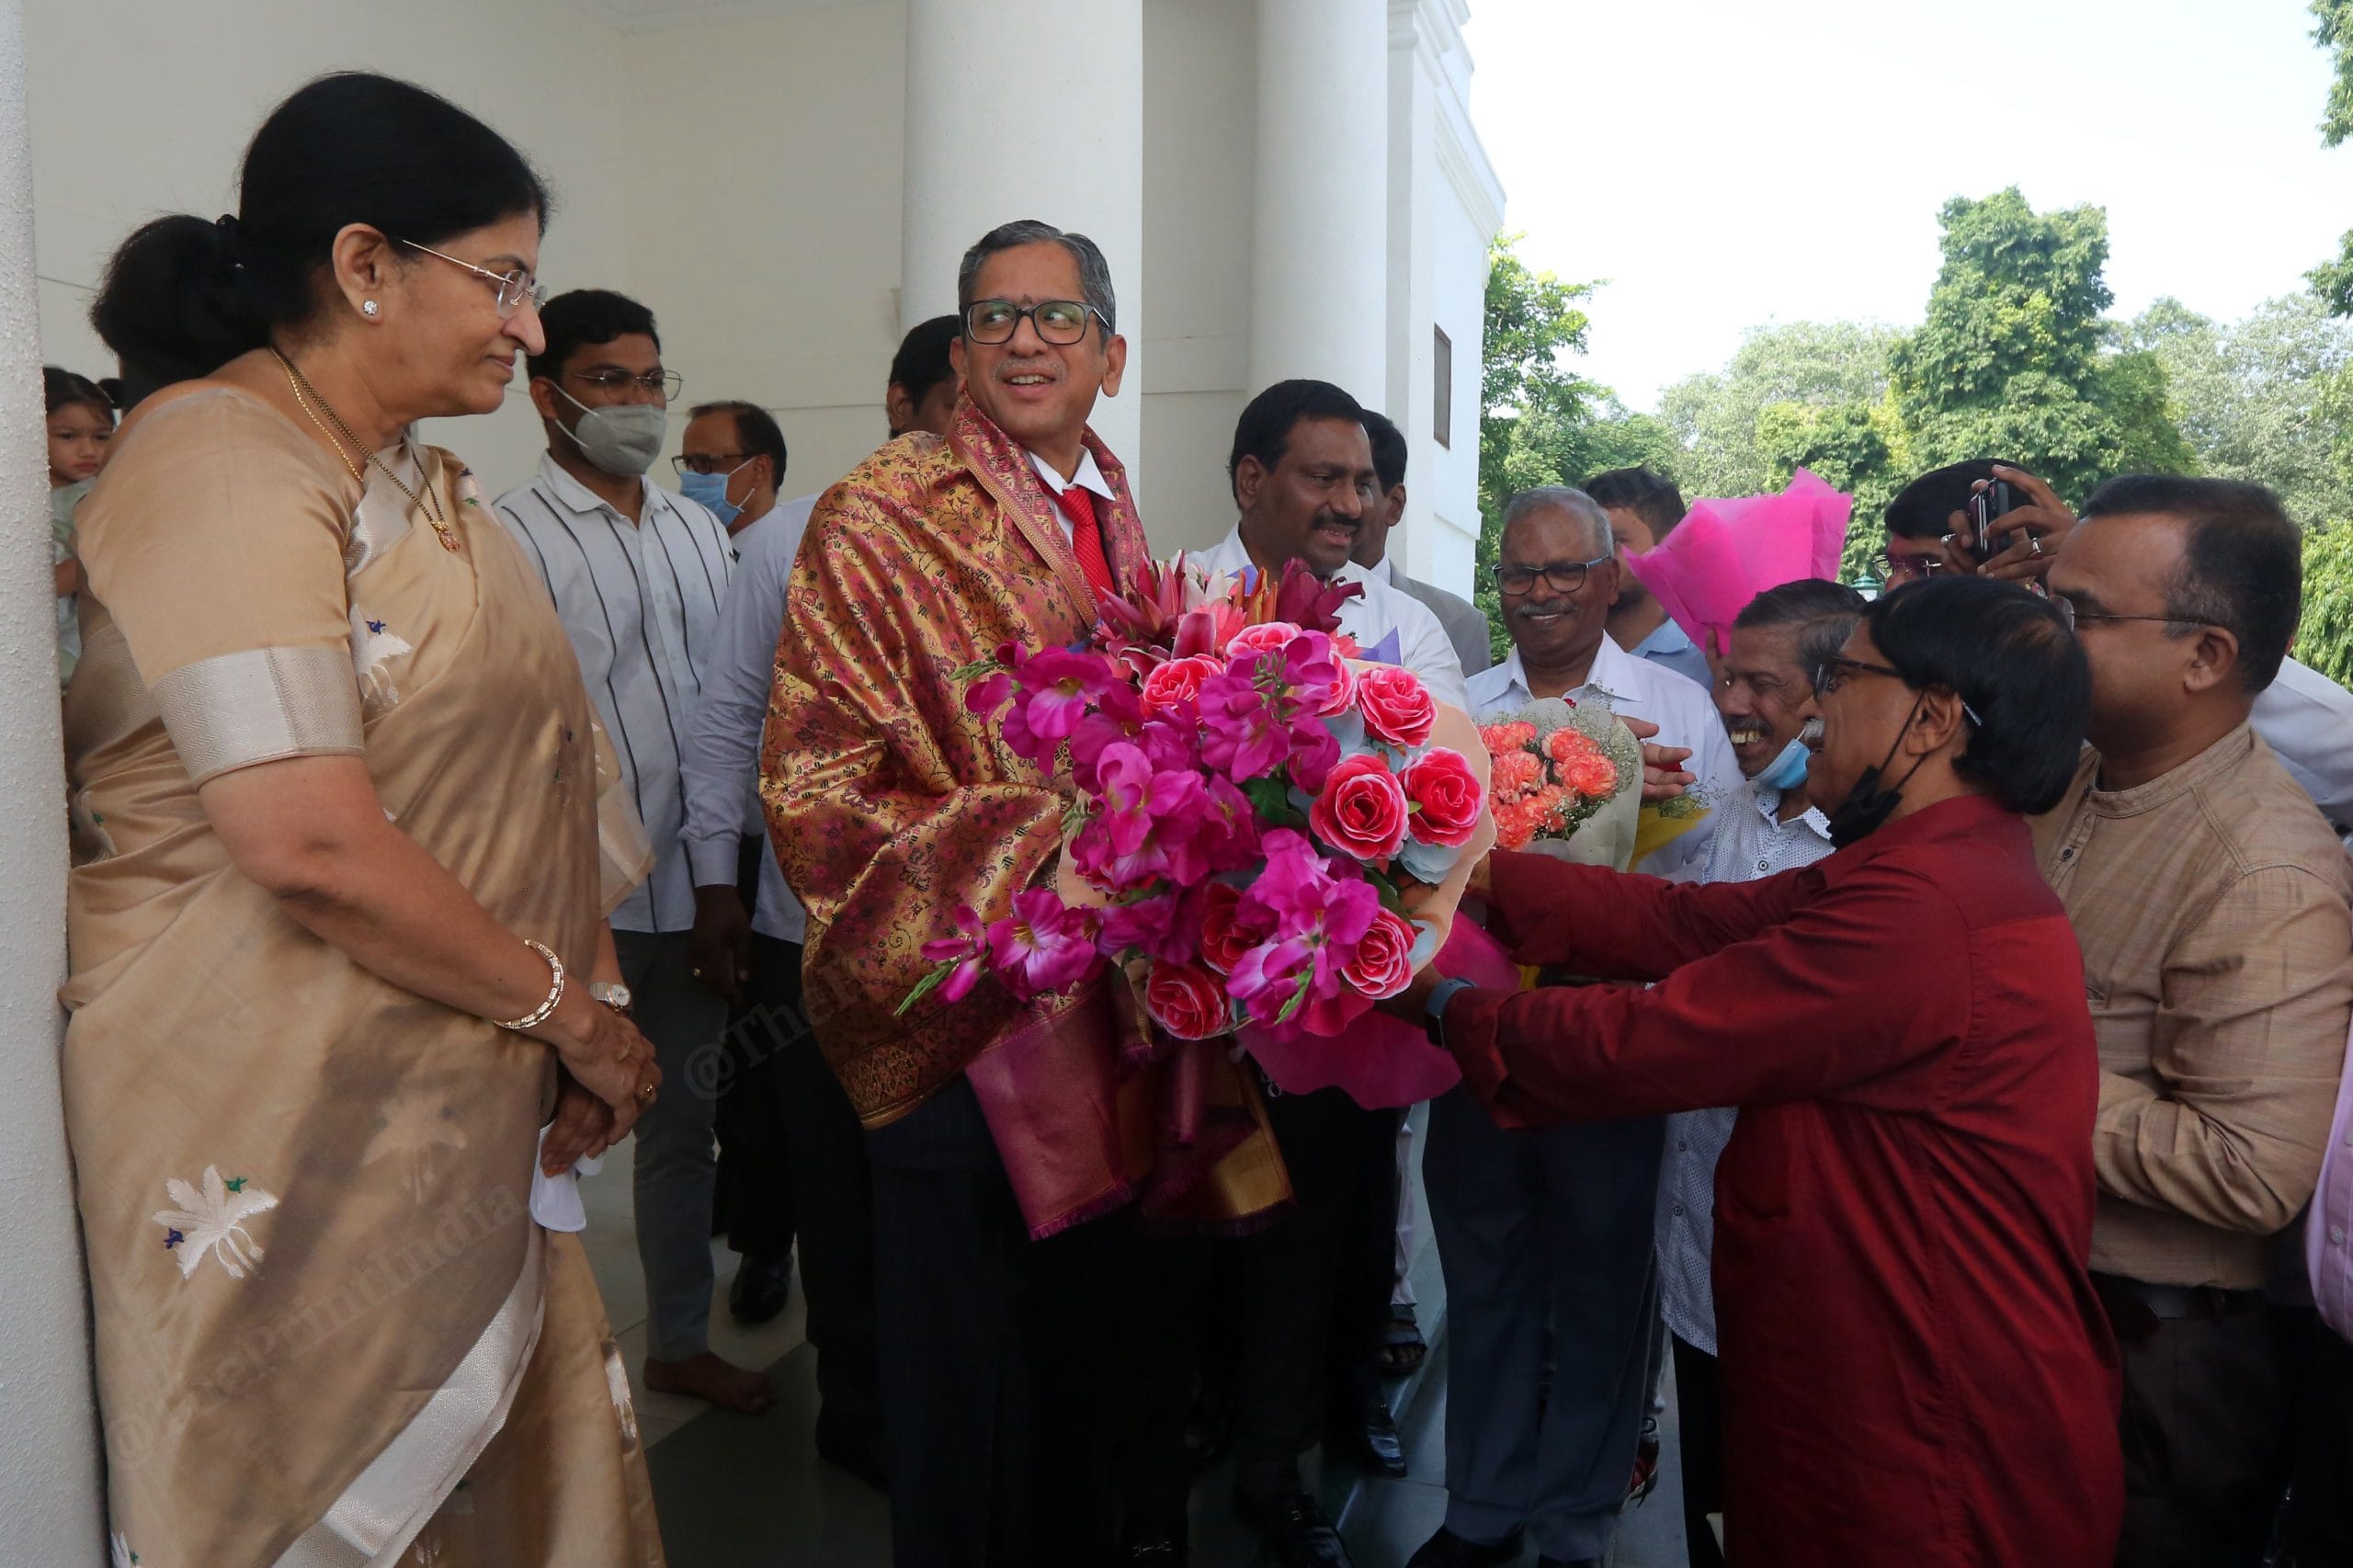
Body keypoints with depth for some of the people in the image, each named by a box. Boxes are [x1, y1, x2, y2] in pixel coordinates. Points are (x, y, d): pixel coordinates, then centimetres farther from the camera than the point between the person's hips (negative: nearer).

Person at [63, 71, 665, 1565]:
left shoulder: (421, 479, 12)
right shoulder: (219, 464, -16)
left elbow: (513, 770, 9)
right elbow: (310, 841, -26)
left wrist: (586, 1008, -3)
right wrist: (567, 1010, -14)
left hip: (458, 1099, 8)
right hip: (280, 1133, -8)